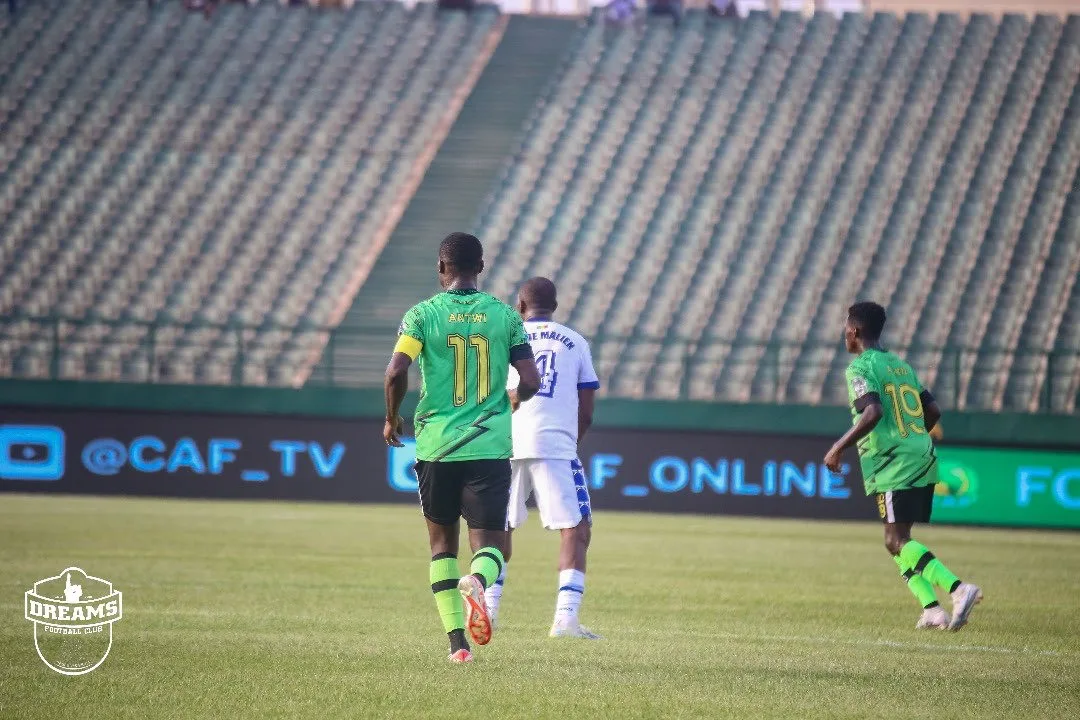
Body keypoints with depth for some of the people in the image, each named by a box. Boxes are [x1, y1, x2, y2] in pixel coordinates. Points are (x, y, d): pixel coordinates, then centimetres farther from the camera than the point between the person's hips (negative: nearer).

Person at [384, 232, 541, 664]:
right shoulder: (504, 316, 4)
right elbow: (530, 383, 0)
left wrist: (392, 418, 5)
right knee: (488, 543, 2)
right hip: (490, 446, 0)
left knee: (442, 543, 15)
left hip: (436, 446, 0)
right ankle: (478, 581, -34)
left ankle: (457, 640, 6)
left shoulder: (423, 314, -1)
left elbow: (396, 372, -13)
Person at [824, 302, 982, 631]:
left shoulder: (859, 368, -6)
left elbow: (872, 412, -22)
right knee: (897, 541, 14)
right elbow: (933, 410, 20)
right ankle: (931, 609, 3)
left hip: (893, 465, -9)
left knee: (897, 540, -11)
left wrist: (838, 448, -15)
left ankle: (958, 588, -26)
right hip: (923, 459, 9)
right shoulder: (901, 366, 19)